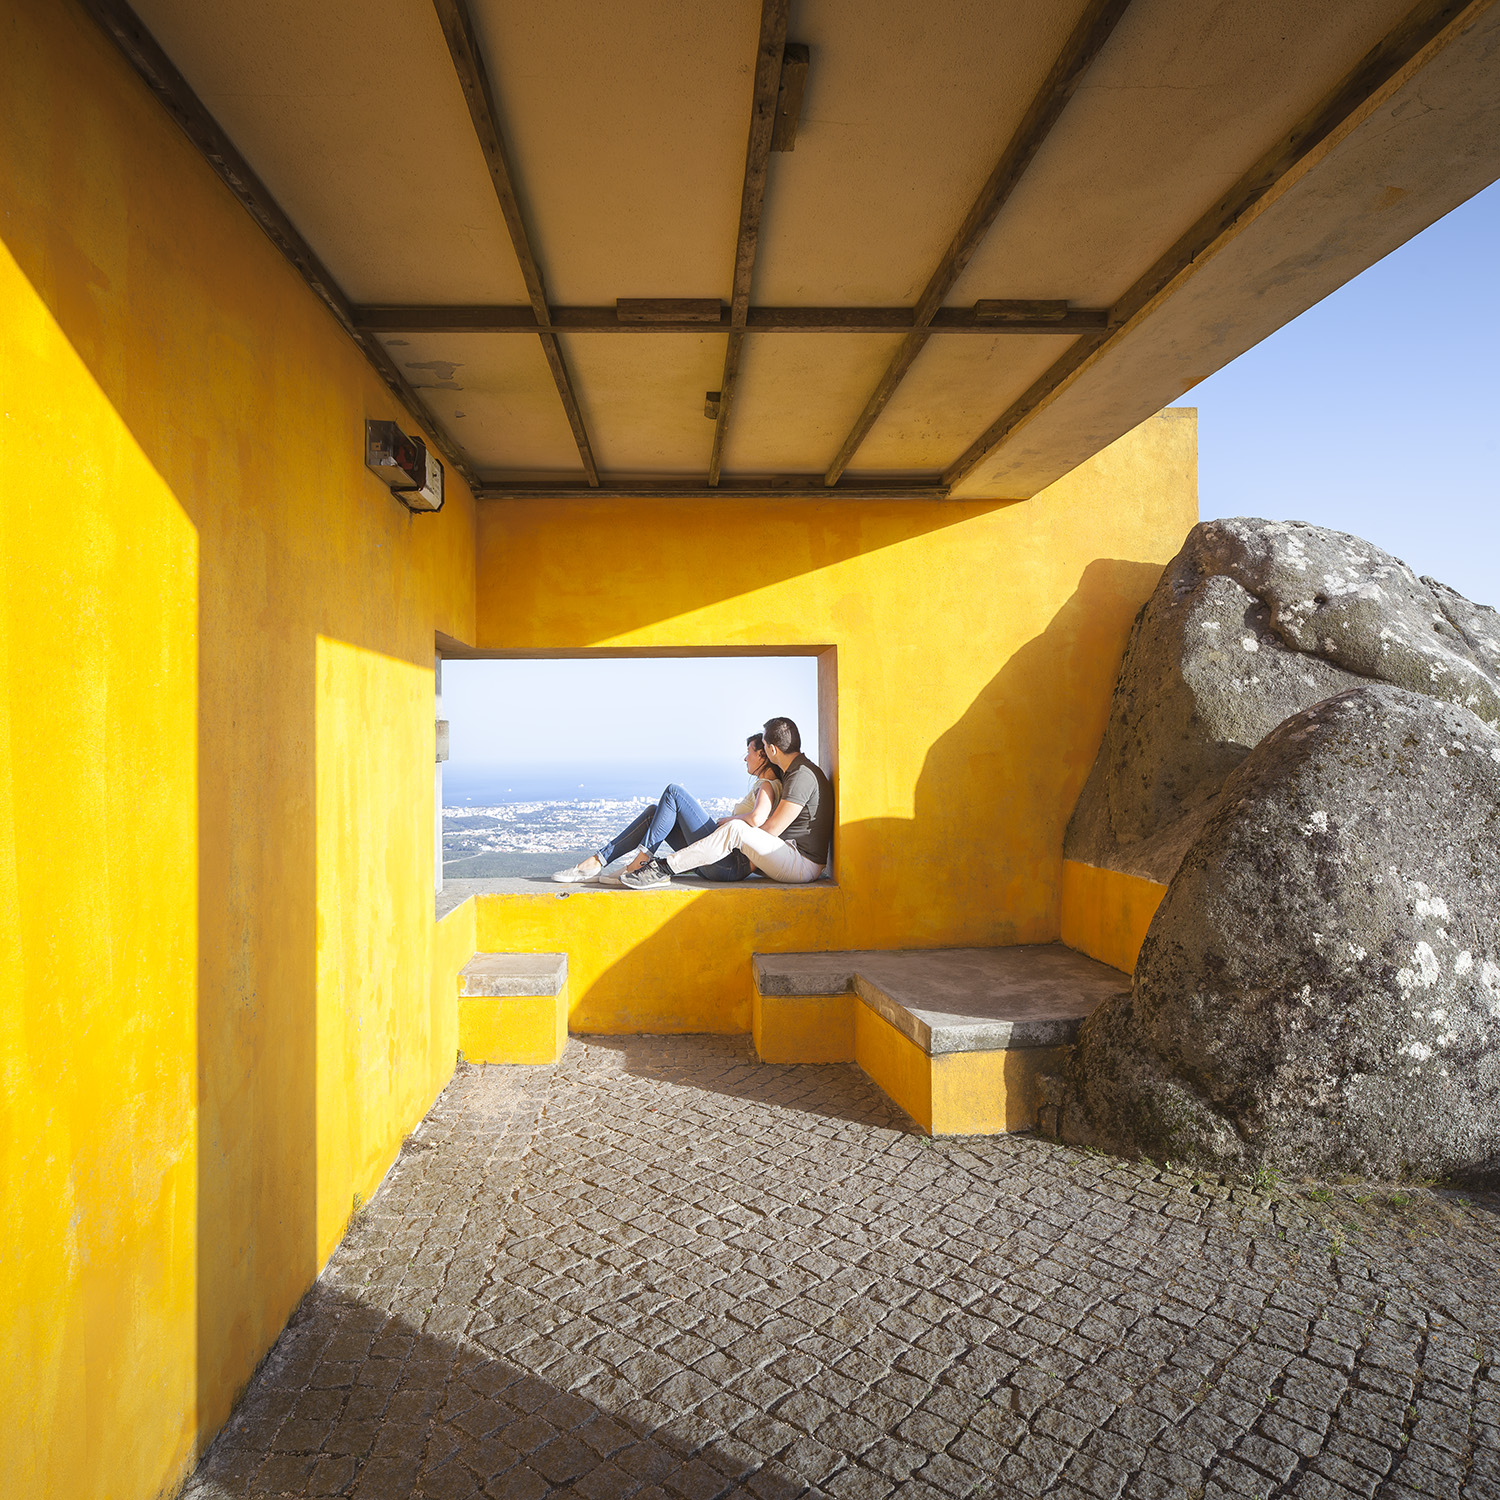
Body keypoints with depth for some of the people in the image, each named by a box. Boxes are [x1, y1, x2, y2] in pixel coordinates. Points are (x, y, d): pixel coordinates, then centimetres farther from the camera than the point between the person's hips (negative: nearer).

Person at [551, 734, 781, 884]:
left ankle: (642, 860, -12)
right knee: (655, 810, 5)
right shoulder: (764, 785, 24)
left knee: (674, 791, -13)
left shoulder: (767, 786, -6)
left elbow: (756, 818, -27)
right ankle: (598, 861, -1)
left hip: (731, 864, -10)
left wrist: (725, 820, -11)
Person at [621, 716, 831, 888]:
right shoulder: (793, 772, 17)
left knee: (735, 830, -25)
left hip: (804, 864, -10)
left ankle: (663, 868, -22)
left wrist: (732, 821, -2)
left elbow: (771, 830, -17)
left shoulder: (802, 777, -16)